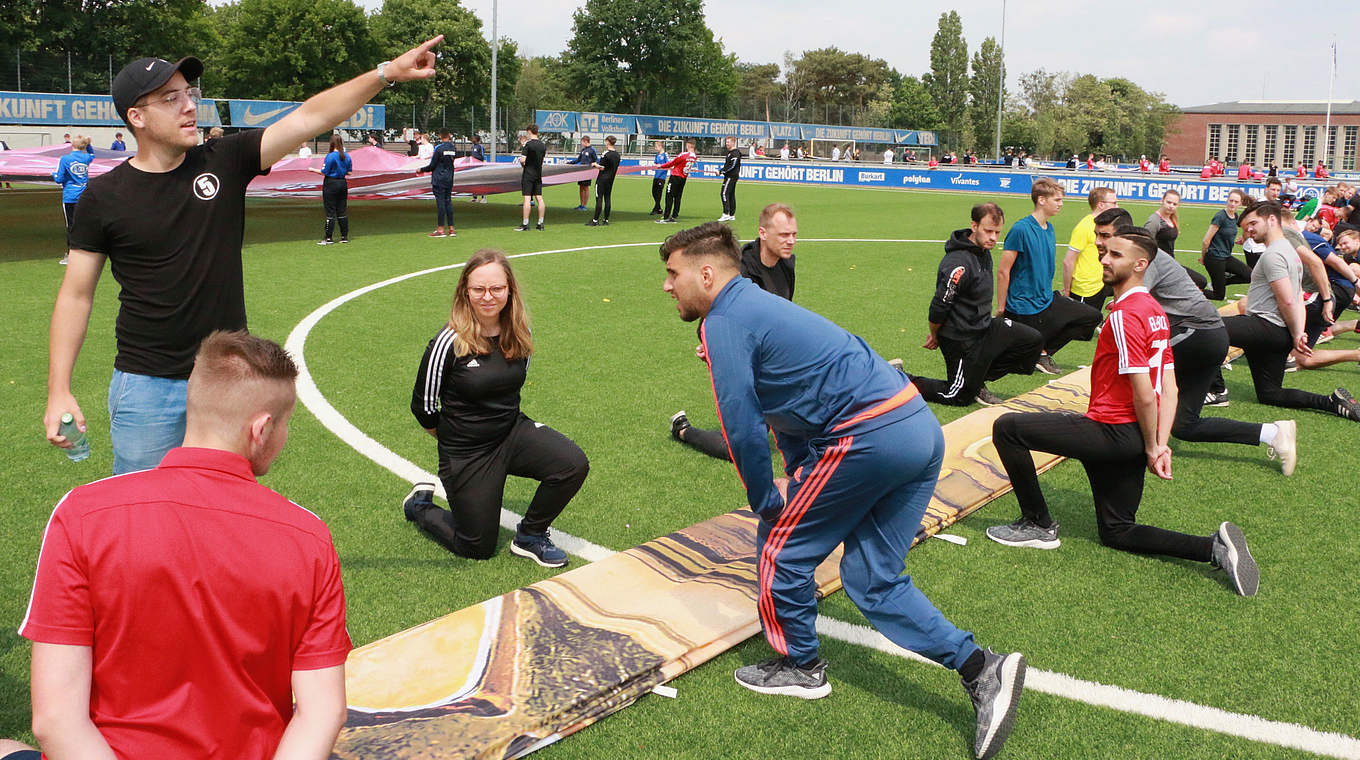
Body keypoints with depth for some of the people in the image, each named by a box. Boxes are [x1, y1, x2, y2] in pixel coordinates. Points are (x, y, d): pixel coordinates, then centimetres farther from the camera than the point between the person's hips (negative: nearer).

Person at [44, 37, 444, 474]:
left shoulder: (225, 162, -1)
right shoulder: (104, 196, -4)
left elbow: (308, 118, -9)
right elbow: (77, 294, 0)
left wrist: (387, 72, -19)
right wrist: (59, 390, -5)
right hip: (147, 387, -2)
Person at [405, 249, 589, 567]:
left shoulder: (518, 334, -4)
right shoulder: (450, 342, -20)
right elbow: (423, 407, -8)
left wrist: (505, 420, 14)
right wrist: (455, 438, 5)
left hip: (513, 431, 4)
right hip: (466, 453, -4)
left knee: (574, 464, -22)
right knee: (479, 549, 5)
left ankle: (530, 536, 2)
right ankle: (421, 505, 33)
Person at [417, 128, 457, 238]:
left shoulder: (438, 148, -12)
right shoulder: (453, 148, 4)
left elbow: (432, 166, -10)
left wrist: (421, 170, 6)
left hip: (439, 179, -6)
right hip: (449, 179, 6)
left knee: (440, 202, -5)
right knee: (448, 202, 9)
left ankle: (441, 229, -6)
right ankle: (451, 228, 9)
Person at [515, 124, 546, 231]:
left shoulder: (528, 144, -13)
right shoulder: (543, 145, 7)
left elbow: (522, 160, -19)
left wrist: (522, 164, 3)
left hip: (528, 174, -6)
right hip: (539, 174, 6)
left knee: (527, 199, -6)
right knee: (539, 198, 7)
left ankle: (525, 224, -7)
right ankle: (540, 223, 9)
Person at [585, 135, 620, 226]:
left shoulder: (606, 154, -17)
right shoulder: (618, 155, 6)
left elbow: (601, 168, -15)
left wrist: (595, 164, 5)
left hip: (602, 179, -7)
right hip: (611, 180, 7)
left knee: (599, 199, -5)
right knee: (607, 199, 10)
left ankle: (595, 221, -4)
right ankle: (606, 220, 13)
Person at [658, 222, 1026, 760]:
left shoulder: (723, 322, -6)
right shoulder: (756, 306, 25)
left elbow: (740, 423, -9)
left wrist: (765, 501, 4)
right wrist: (796, 480, 25)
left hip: (869, 434, -10)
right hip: (920, 429, 10)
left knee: (780, 542, 10)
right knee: (874, 580, 14)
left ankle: (800, 667, 26)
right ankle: (982, 670, 7)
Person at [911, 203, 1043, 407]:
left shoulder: (983, 252, 4)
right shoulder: (959, 263, -28)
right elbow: (939, 307, -23)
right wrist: (934, 337, -5)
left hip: (984, 327, 9)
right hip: (962, 339, -9)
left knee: (1033, 340, 5)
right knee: (959, 397, 1)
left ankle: (977, 381, 13)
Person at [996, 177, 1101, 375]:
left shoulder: (1049, 229, 6)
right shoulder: (1020, 230, -19)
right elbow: (1003, 271, -18)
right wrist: (1001, 310, -16)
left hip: (1047, 301, 8)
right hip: (1023, 309, -8)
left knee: (1093, 317, 3)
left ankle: (1044, 352, 3)